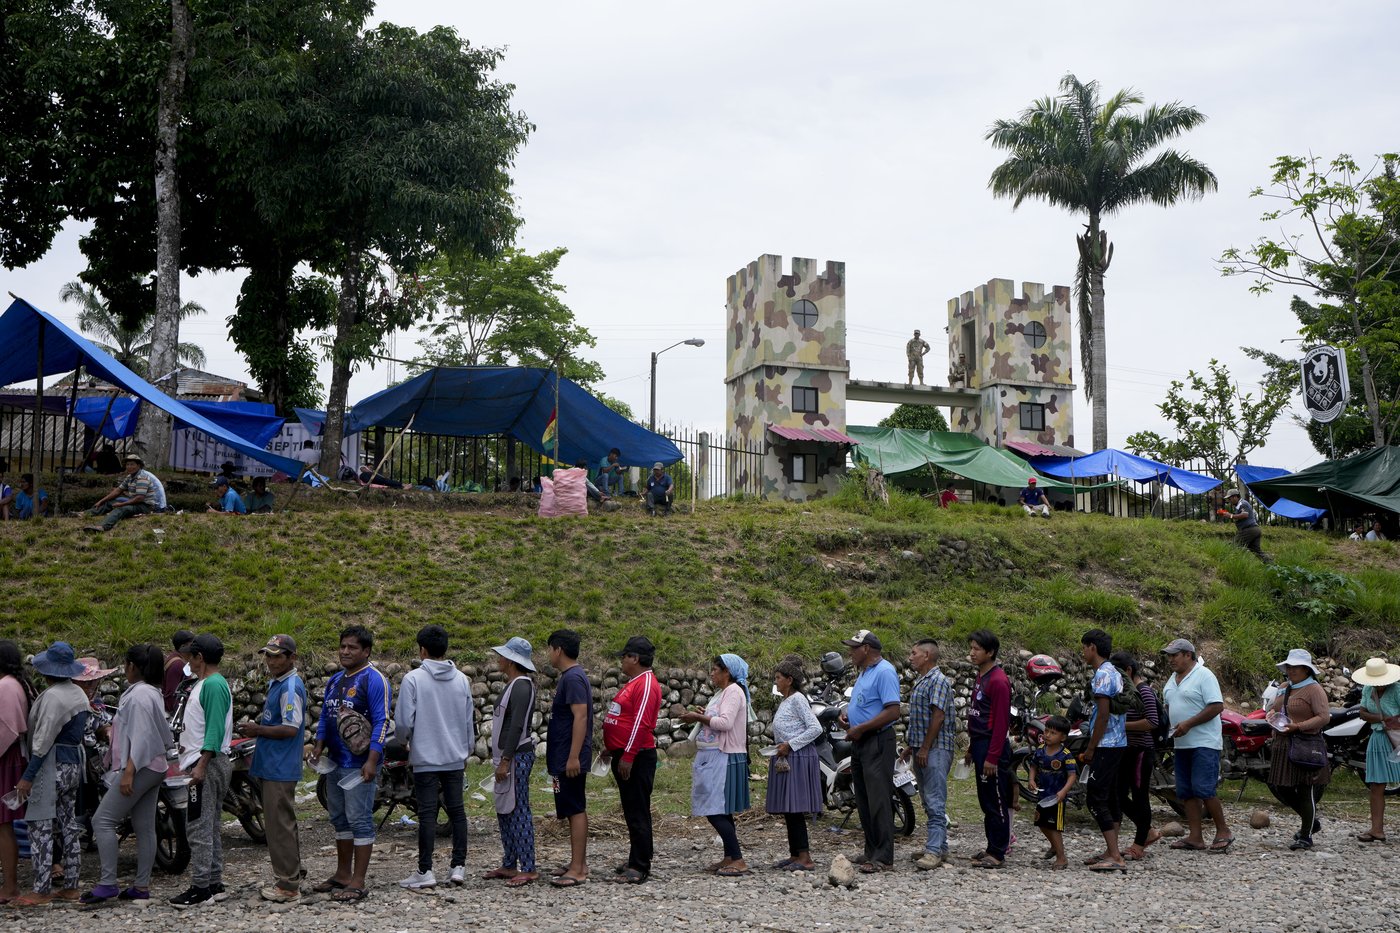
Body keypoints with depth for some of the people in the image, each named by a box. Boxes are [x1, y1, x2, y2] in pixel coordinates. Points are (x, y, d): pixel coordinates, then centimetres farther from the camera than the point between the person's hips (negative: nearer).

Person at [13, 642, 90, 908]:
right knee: (68, 824, 11)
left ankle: (42, 891, -5)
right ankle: (70, 886, 15)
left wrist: (27, 776, -18)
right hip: (75, 762, 9)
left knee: (40, 826, -6)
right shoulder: (79, 694, 12)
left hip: (52, 765, -9)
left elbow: (43, 740, -19)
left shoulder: (52, 696, -16)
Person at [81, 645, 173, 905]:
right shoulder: (153, 692, 16)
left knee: (103, 821, -8)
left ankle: (107, 883, -11)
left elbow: (141, 737, -21)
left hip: (140, 767, -10)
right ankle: (142, 886, 10)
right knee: (144, 827, 9)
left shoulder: (138, 694, -14)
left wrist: (129, 772, -24)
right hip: (154, 767, 10)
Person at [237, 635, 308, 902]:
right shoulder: (276, 683, 16)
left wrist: (258, 730, -18)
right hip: (273, 767, 10)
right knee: (283, 823, 15)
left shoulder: (290, 687, -16)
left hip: (281, 769, -10)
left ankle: (288, 885, -1)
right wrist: (255, 727, 12)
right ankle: (289, 877, 23)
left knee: (280, 825, -6)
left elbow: (291, 728, -23)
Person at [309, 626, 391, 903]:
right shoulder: (335, 680, 15)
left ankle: (358, 882, -2)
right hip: (335, 762, 9)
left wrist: (372, 760, -21)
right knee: (339, 819, 14)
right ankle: (343, 874, 25)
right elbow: (325, 716, 22)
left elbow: (382, 722, -16)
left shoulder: (374, 680, -11)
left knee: (359, 820, -6)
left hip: (359, 763, -9)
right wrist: (319, 745, 6)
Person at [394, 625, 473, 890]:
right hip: (455, 758, 4)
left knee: (427, 813, -1)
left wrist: (403, 739, 11)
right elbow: (469, 721, 10)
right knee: (457, 810, 10)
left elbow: (403, 721, -11)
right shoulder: (461, 679, 5)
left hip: (426, 758, -4)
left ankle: (425, 871, 1)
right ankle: (458, 866, 11)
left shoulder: (413, 679, -10)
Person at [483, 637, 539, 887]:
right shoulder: (512, 684, 15)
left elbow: (517, 726, -21)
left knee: (518, 811, -8)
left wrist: (506, 760, -22)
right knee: (504, 811, 13)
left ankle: (528, 870, -5)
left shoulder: (521, 686, -15)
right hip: (507, 756, 10)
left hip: (517, 756, -10)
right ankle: (509, 865, 20)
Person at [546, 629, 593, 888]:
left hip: (570, 760, -10)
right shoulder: (569, 676, 16)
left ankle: (577, 869, -6)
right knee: (575, 810, 13)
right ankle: (579, 864, 20)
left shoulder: (573, 678, -16)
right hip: (563, 758, 10)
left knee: (575, 810, -7)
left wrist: (574, 757, -25)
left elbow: (580, 717, -23)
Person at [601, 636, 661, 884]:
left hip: (637, 759, -10)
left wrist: (628, 756, -24)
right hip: (624, 755, 10)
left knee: (638, 813, -7)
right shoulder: (634, 683, 18)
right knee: (631, 812, 14)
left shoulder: (646, 684, -15)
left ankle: (640, 868, -4)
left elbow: (641, 723, -22)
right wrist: (611, 748, 25)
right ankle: (635, 862, 21)